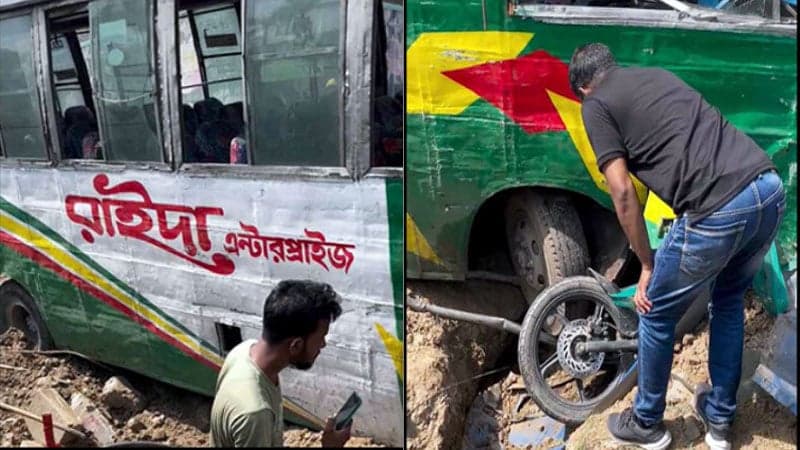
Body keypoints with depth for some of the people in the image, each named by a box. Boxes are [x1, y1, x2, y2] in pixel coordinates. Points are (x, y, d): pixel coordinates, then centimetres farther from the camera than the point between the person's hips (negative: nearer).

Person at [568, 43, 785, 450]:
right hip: (770, 190, 8)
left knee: (656, 316, 16)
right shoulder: (658, 75, 28)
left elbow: (623, 192, -2)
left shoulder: (596, 105, 6)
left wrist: (647, 266, 9)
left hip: (718, 211, -8)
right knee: (729, 301, 29)